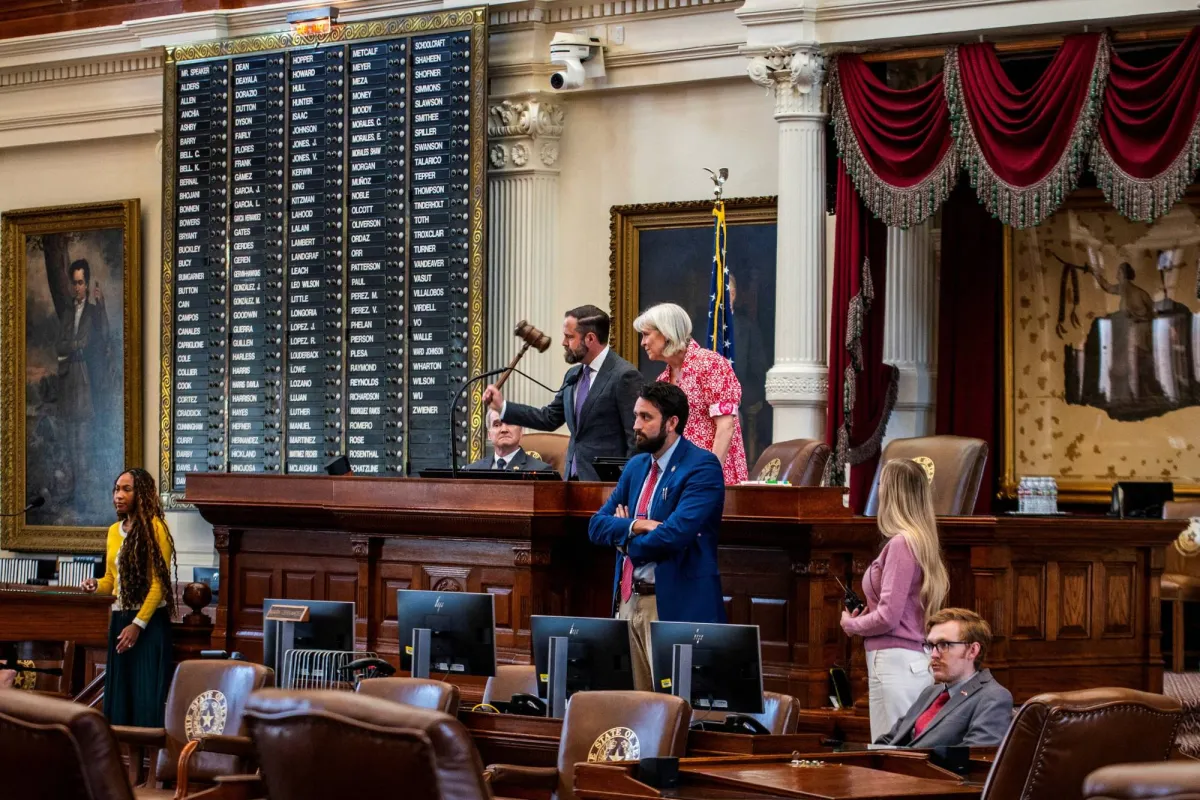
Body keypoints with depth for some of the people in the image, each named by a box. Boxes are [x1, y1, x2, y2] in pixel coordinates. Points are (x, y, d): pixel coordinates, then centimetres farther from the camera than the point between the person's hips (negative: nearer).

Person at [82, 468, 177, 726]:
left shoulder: (154, 528, -10)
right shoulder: (114, 531, 12)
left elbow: (159, 582, -14)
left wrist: (139, 624, -17)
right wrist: (96, 585, -3)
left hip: (150, 621, -7)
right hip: (120, 618, 7)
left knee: (146, 694, -7)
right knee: (118, 693, 7)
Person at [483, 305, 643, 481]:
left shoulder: (625, 376, -11)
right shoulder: (574, 375, 14)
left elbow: (635, 439, -13)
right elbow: (550, 418, 20)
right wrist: (502, 407, 14)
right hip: (573, 478, 8)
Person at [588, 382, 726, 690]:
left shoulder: (702, 467, -10)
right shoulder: (636, 466, 15)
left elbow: (674, 534, -22)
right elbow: (597, 525, 9)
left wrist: (626, 539, -4)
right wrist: (637, 526, -11)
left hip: (676, 604, -7)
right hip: (629, 599, 7)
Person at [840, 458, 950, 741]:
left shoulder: (901, 543, -14)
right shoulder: (923, 541, 11)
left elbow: (888, 616, -17)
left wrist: (851, 624, 0)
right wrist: (863, 615, 10)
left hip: (895, 661, -9)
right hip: (917, 660, 9)